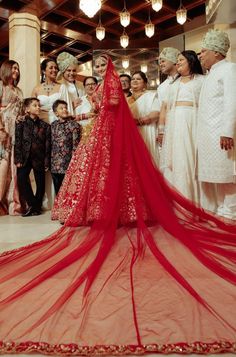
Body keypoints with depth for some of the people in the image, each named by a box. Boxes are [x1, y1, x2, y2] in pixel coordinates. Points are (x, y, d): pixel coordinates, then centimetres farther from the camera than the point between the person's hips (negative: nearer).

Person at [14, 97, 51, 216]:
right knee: (21, 179, -18)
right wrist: (18, 160, -8)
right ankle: (32, 204, -1)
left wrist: (47, 162, -4)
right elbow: (17, 143, 0)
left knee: (40, 183, 4)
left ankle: (36, 207, 20)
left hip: (39, 158, 1)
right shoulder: (21, 124, 5)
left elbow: (48, 145, 1)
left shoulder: (45, 126, 5)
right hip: (25, 157, 0)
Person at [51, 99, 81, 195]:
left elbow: (75, 147, -9)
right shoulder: (53, 125, 9)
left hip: (68, 166, -4)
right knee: (58, 193, 13)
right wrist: (49, 162, 12)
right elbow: (51, 145, 14)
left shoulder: (73, 125, -6)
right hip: (54, 166, 5)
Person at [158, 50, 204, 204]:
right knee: (174, 160, 0)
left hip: (192, 122, -4)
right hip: (173, 123, 4)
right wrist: (161, 129, 5)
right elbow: (165, 106, 16)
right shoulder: (174, 83, 24)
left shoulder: (202, 80, 11)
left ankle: (191, 202, -2)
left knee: (190, 161, -8)